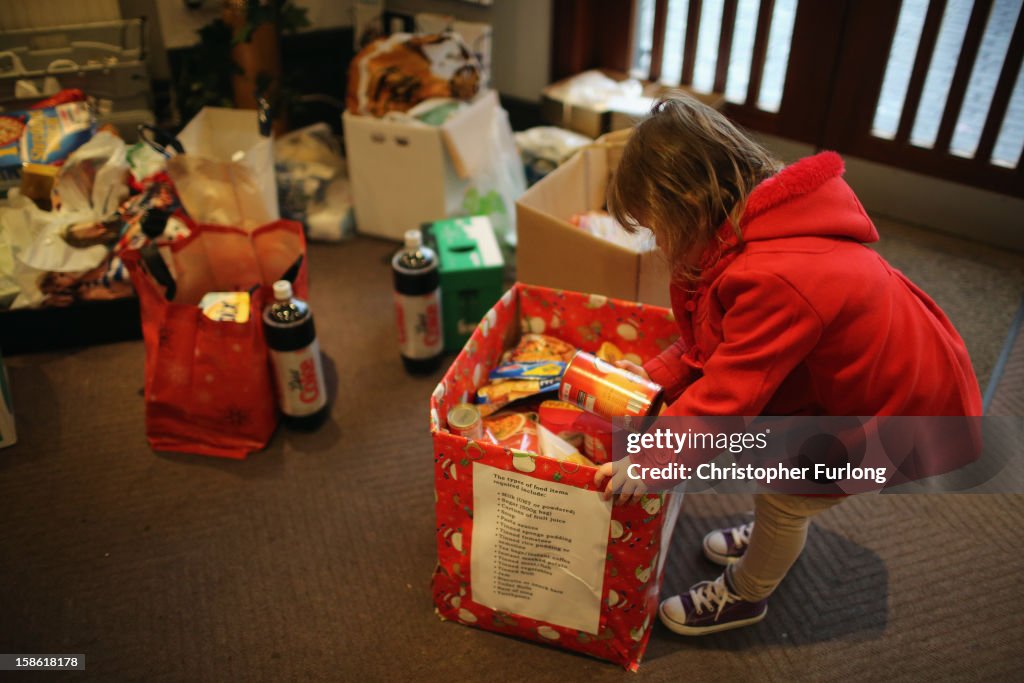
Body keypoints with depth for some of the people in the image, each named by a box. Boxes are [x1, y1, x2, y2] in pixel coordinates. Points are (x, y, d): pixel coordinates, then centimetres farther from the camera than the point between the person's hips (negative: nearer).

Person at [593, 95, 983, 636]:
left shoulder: (777, 281, -39)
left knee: (784, 496, 4)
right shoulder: (750, 230, -8)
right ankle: (775, 537, 48)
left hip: (909, 413, -8)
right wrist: (655, 376, -8)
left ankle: (745, 595, 31)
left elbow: (728, 395, -31)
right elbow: (715, 345, 1)